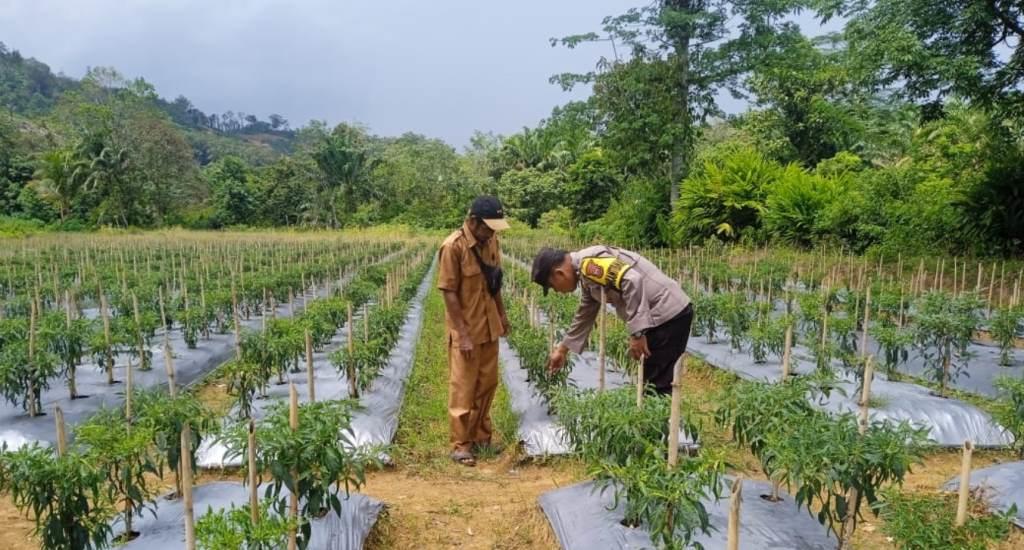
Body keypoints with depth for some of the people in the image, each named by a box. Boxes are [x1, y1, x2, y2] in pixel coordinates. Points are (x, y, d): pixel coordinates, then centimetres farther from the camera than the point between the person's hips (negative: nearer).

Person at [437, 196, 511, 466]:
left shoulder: (491, 242, 2)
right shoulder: (453, 247, -19)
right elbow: (449, 293, -19)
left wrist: (502, 314, 15)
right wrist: (463, 334, -20)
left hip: (489, 327, 7)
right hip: (466, 331, -7)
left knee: (487, 384, 15)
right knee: (463, 388, 2)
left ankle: (481, 437, 29)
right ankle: (460, 444, 14)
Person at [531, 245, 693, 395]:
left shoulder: (589, 262, -16)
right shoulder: (587, 270, 16)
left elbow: (632, 281, -29)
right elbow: (585, 315, 30)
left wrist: (636, 333, -24)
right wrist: (563, 349, 38)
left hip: (668, 314, -10)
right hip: (669, 314, 10)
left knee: (659, 386, -4)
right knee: (657, 383, 15)